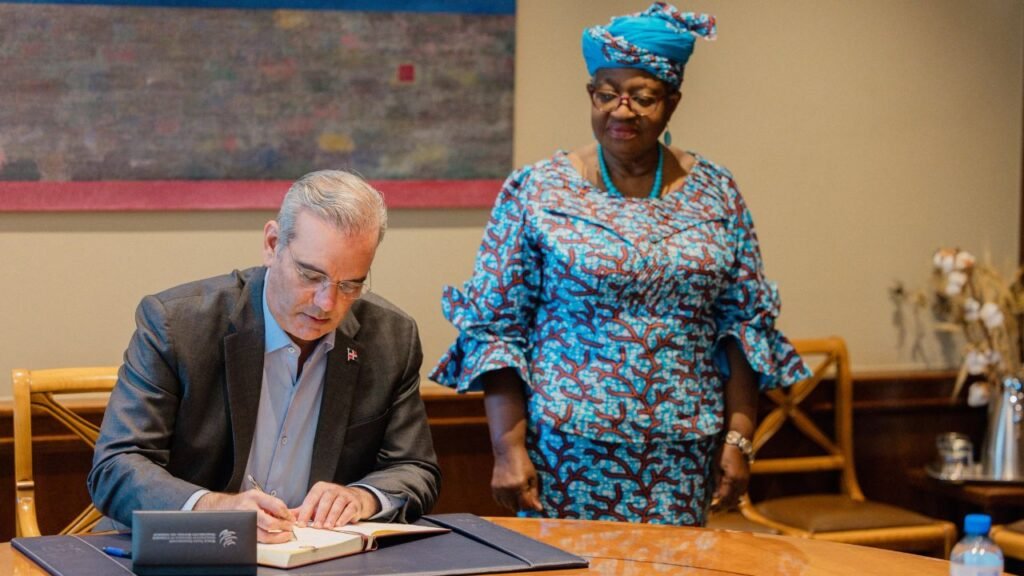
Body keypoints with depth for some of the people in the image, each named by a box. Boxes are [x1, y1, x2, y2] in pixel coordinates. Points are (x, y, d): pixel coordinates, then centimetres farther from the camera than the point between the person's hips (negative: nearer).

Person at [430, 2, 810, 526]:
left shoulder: (716, 194, 5)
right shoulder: (534, 193, -2)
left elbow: (746, 323, 7)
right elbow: (494, 328, -3)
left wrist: (738, 436, 0)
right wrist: (508, 448, -9)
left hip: (681, 457, 2)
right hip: (568, 450, -2)